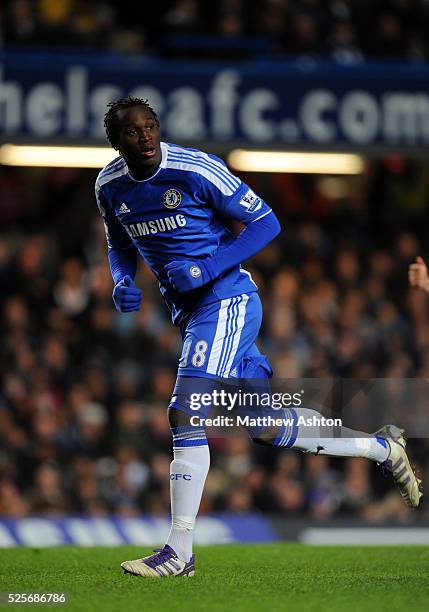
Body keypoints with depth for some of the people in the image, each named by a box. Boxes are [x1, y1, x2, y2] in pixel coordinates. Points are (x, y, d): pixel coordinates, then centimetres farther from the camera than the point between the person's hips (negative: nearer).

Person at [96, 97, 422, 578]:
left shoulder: (196, 169, -17)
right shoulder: (109, 187, 2)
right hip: (187, 310, 7)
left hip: (226, 299, -7)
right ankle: (380, 447, 30)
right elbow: (120, 245, 20)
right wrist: (122, 282, -2)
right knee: (265, 427, 11)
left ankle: (179, 552, -13)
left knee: (185, 413, -18)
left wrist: (206, 268, -20)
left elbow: (265, 223, -10)